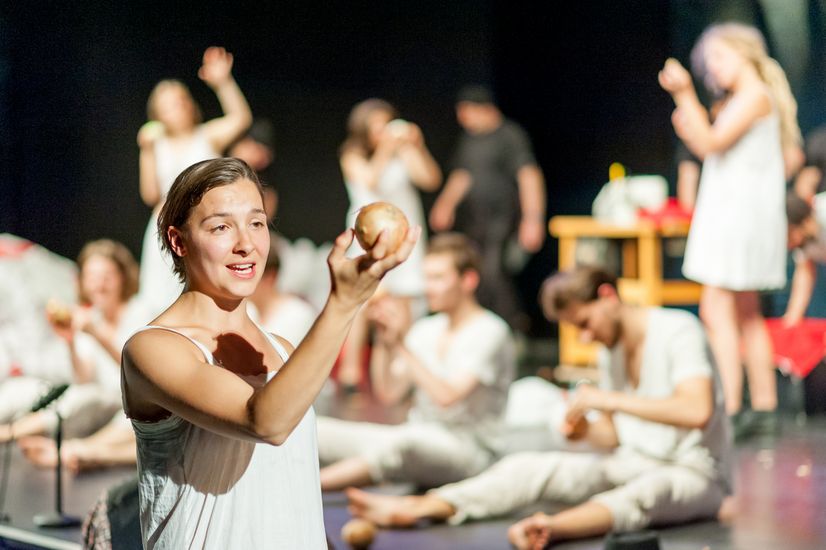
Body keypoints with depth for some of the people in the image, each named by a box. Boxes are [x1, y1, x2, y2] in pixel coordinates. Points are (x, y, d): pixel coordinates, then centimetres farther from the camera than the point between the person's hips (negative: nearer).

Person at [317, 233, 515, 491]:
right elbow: (388, 394, 7)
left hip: (465, 448, -7)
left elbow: (446, 396, -20)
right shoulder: (425, 329, 13)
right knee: (316, 428, -9)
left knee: (404, 442, -40)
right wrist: (384, 341, -6)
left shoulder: (489, 332, -7)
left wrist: (403, 345, -20)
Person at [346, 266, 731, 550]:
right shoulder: (609, 349, 11)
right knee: (531, 466, -10)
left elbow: (698, 411, -29)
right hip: (631, 464, 7)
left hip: (694, 474, -7)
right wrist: (586, 430, -10)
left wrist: (607, 399, -28)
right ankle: (415, 508, -22)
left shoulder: (678, 330, -14)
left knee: (647, 490, -41)